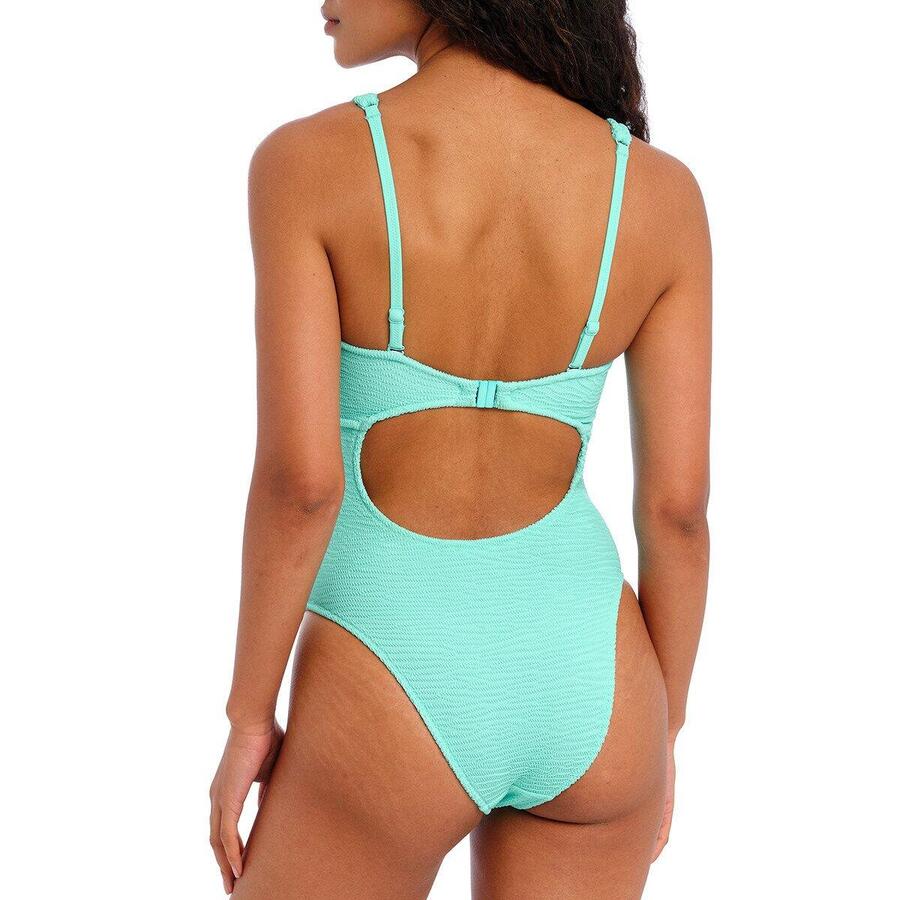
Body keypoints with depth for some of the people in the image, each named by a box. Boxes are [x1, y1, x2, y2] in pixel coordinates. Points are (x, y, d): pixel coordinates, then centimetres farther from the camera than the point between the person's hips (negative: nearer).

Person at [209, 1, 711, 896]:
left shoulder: (308, 161, -15)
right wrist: (657, 736, 10)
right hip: (584, 682, 3)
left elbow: (299, 478, -19)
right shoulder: (659, 188, -5)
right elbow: (677, 500, -4)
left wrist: (249, 718, -4)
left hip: (394, 700, -3)